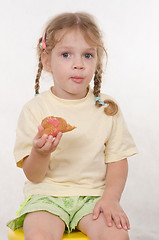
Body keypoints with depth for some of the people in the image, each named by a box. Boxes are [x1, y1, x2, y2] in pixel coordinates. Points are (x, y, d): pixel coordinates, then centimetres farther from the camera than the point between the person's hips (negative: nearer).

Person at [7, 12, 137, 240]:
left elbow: (117, 161, 4)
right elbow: (33, 175, -3)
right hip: (46, 194, -1)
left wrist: (111, 198, -13)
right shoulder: (35, 110, -3)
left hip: (93, 194, 2)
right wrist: (40, 153, -25)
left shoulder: (107, 109, 2)